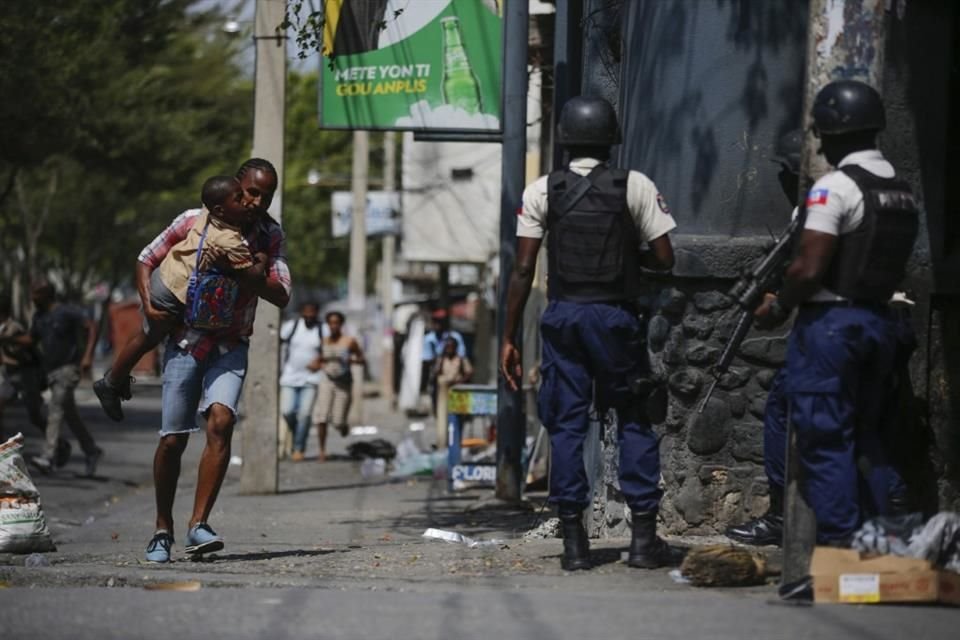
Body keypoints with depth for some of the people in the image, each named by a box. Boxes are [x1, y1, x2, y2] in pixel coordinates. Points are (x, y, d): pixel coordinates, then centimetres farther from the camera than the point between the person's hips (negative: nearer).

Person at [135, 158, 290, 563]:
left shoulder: (270, 236, 4)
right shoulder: (194, 221, -4)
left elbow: (281, 297, -2)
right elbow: (147, 260, 5)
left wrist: (248, 274, -19)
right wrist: (148, 303, -12)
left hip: (230, 347, 1)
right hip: (185, 342, -1)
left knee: (220, 422, -22)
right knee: (172, 439, -1)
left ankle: (198, 525, -21)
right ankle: (162, 530, 16)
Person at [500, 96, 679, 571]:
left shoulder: (542, 191, 2)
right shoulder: (636, 187, 0)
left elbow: (523, 269, -2)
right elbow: (664, 259, -2)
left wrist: (509, 339, 1)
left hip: (562, 315, 1)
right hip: (615, 316, -1)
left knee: (566, 424, 6)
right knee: (635, 420, 9)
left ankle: (574, 542, 4)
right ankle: (644, 536, 4)